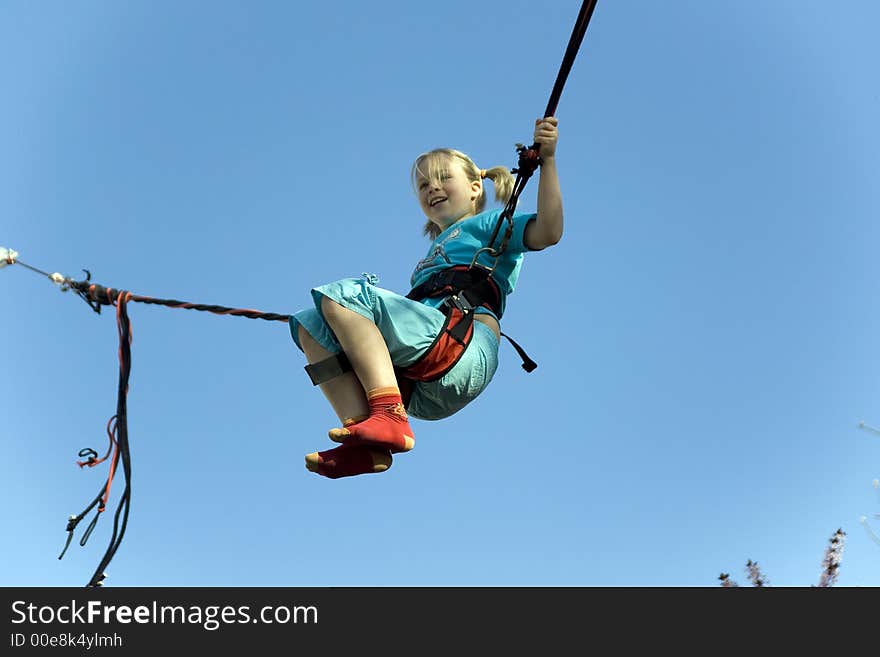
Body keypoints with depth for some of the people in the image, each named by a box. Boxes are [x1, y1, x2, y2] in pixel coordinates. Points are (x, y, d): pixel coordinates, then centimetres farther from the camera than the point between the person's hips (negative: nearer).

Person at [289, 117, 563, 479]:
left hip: (461, 352, -7)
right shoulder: (436, 252, 39)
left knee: (341, 295, -18)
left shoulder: (488, 223, 19)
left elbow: (547, 232, -2)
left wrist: (547, 158, -9)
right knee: (309, 326, -2)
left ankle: (389, 419, -30)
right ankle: (366, 444, -20)